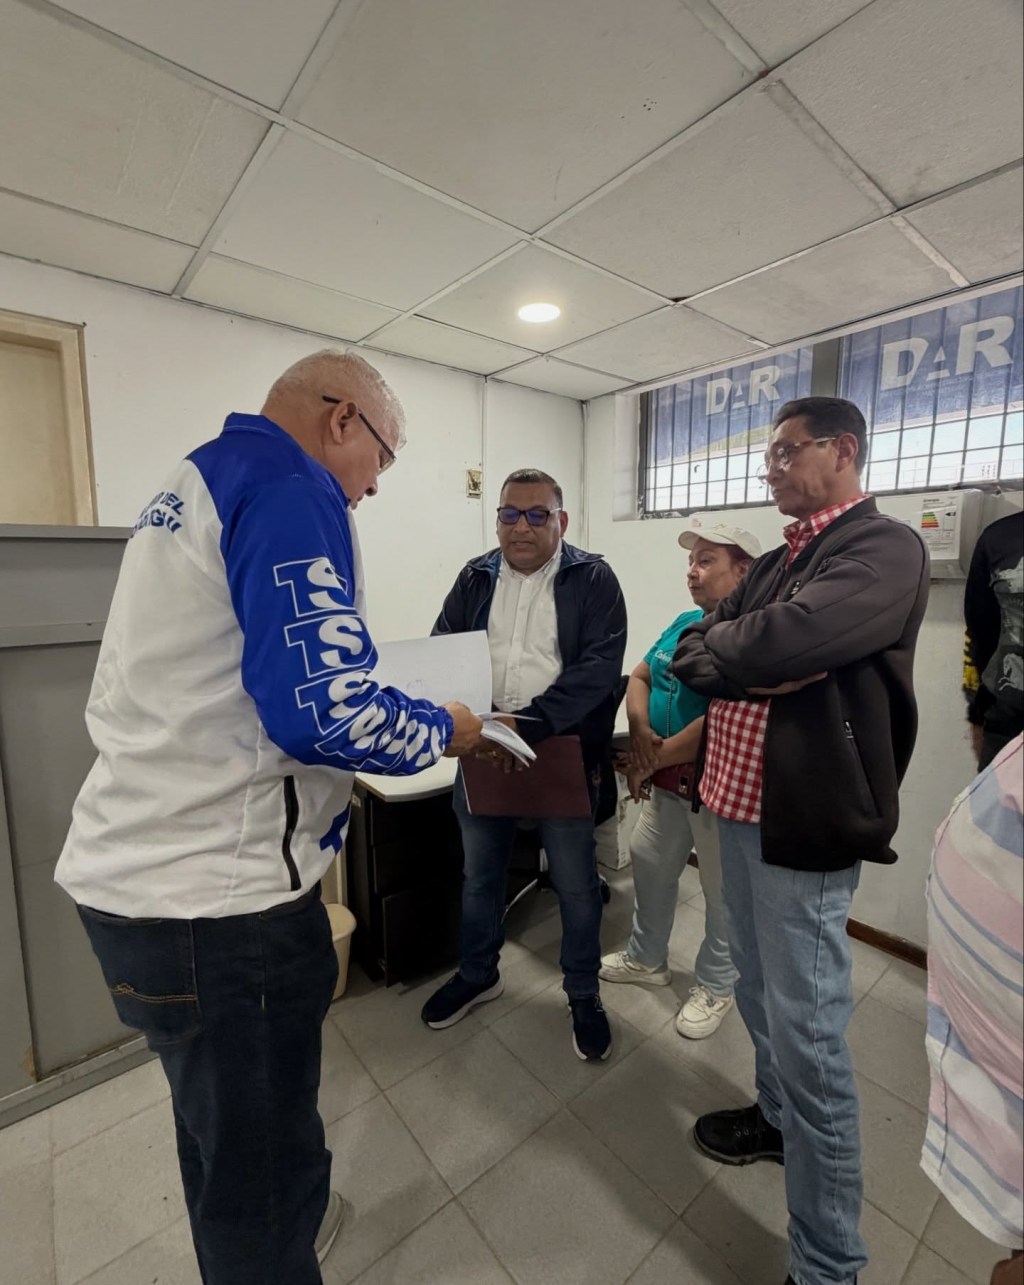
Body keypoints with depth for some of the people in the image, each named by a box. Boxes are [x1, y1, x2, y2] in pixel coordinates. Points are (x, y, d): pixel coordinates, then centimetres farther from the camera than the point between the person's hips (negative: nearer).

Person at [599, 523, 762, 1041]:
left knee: (723, 890, 13)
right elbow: (639, 677, 9)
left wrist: (653, 759, -19)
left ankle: (715, 987, 37)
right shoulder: (683, 624, 6)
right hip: (668, 779, 8)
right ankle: (646, 958, 43)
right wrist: (639, 729, -10)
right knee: (648, 863, 20)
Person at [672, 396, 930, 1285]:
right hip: (739, 808, 8)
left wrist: (720, 646, -9)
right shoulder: (777, 561, 15)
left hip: (804, 823, -8)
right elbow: (692, 654, 9)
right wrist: (754, 664, -11)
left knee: (809, 1038, 5)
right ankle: (778, 1119, 50)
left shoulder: (884, 548, -12)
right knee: (760, 997, 25)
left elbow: (784, 641, -30)